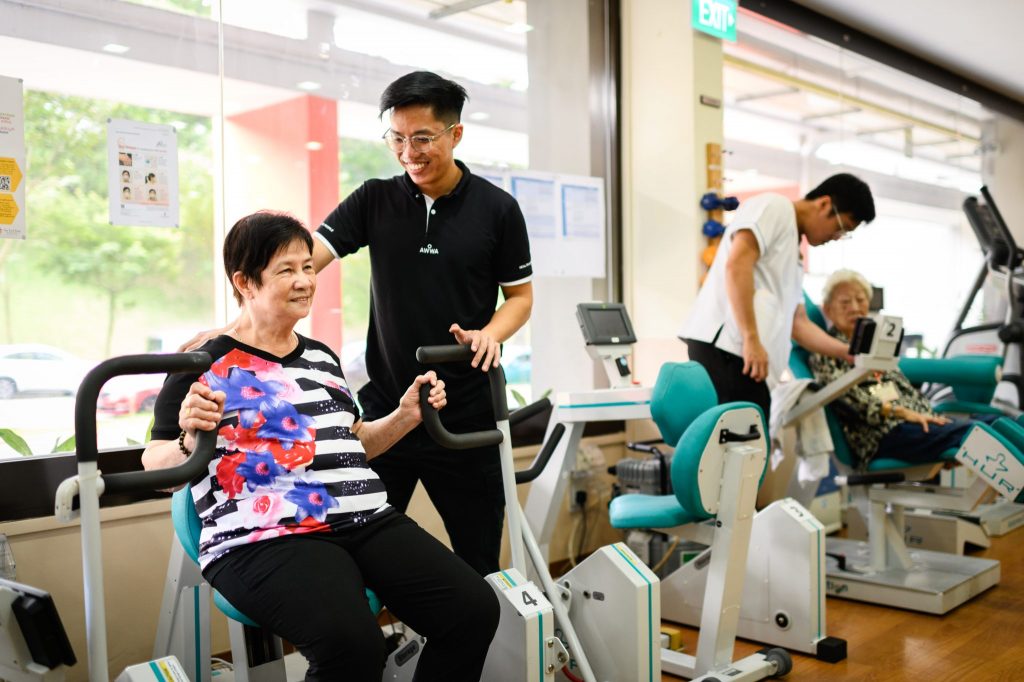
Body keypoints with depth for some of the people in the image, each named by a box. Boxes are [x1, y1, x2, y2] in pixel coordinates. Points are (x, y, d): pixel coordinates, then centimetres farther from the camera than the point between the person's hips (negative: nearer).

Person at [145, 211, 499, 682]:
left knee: (475, 609, -14)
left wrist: (406, 416, 14)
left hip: (367, 521, 6)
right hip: (263, 538, -6)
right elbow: (154, 468, 0)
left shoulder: (323, 358, 21)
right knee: (351, 644, -34)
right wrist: (189, 441, -20)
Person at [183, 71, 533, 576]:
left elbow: (520, 295, 6)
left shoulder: (497, 209, -2)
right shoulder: (374, 201, 1)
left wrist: (491, 333, -16)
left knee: (478, 563, 10)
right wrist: (238, 324, -19)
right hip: (383, 408, 2)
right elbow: (301, 261, -7)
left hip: (466, 415, -1)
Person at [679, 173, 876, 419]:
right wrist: (751, 339, -20)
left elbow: (798, 322, 32)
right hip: (726, 345, -10)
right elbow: (736, 264, -14)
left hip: (742, 352, 10)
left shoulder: (793, 256, 30)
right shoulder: (773, 207, 2)